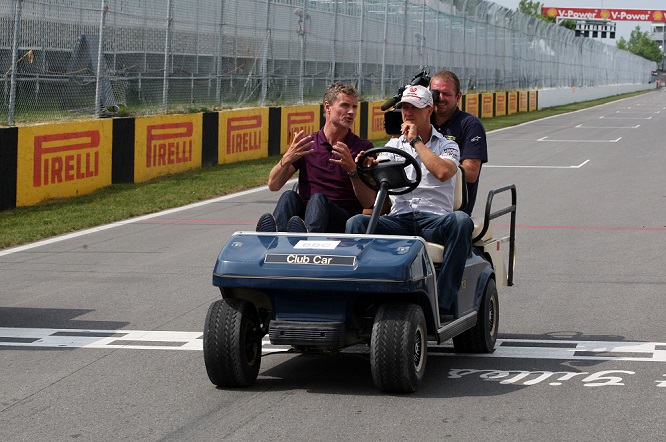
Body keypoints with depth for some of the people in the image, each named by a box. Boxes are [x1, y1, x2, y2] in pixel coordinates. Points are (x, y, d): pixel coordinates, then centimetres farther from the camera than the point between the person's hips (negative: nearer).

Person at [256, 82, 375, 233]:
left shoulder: (363, 148, 11)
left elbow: (368, 202, 2)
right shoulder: (306, 144, 16)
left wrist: (352, 170, -15)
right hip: (304, 214, 2)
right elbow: (273, 185, 7)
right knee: (289, 196, -29)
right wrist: (287, 159, -13)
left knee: (318, 199, -34)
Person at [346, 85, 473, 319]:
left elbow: (443, 172, -13)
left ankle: (444, 302, -36)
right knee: (356, 222, -25)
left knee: (461, 220, -35)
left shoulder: (446, 146, 13)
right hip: (399, 219, 2)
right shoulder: (393, 146, 20)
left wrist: (416, 141, -4)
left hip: (435, 220, -2)